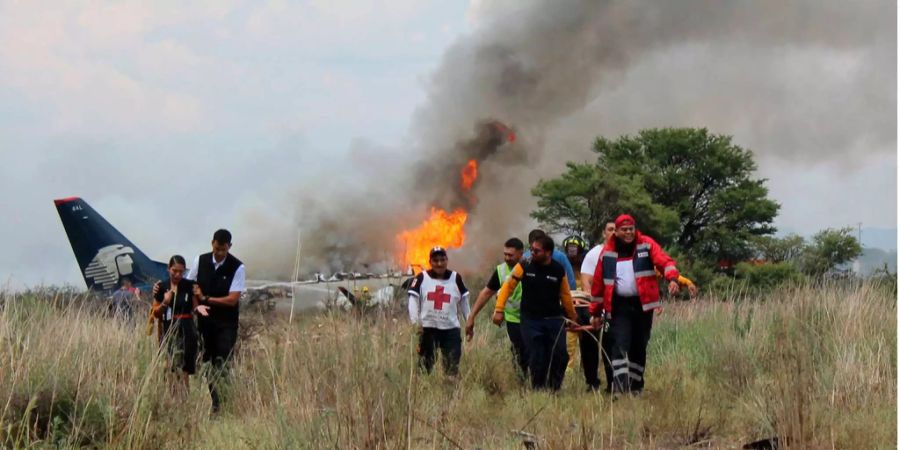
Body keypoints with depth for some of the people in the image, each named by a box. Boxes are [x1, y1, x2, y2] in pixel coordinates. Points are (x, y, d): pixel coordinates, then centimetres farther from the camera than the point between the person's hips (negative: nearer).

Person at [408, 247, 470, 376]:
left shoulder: (456, 278, 5)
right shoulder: (422, 278, 1)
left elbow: (464, 302, 12)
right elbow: (413, 301, -3)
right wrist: (416, 322, -15)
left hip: (451, 328, 1)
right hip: (428, 328, -1)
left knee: (452, 367, -2)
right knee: (425, 364, 5)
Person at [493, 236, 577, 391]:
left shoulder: (559, 270, 1)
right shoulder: (524, 267, -3)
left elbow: (565, 295, 11)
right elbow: (508, 286, 0)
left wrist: (572, 318, 19)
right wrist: (499, 310, -6)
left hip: (554, 320, 1)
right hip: (531, 320, -1)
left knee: (560, 355, -8)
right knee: (537, 360, -5)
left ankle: (554, 388, 10)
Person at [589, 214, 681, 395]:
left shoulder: (646, 245, 1)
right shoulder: (607, 252, 4)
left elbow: (665, 261, -13)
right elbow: (598, 283, 9)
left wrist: (672, 278, -34)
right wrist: (596, 312, 10)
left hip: (643, 304, 1)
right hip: (619, 306, -1)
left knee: (639, 347, 10)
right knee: (620, 346, -13)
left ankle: (636, 386, 22)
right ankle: (619, 387, -18)